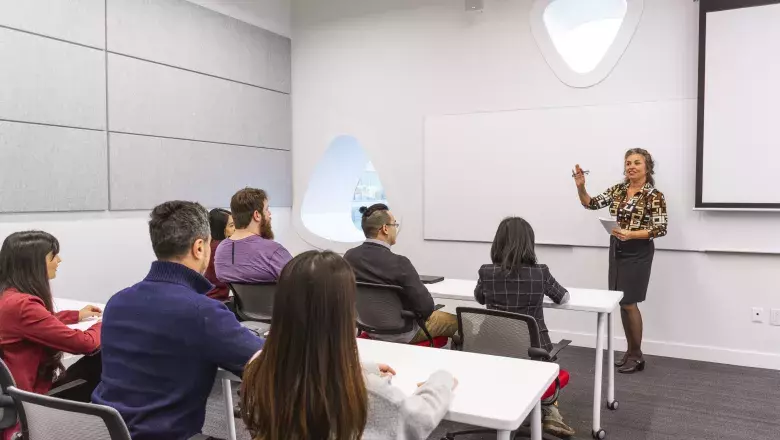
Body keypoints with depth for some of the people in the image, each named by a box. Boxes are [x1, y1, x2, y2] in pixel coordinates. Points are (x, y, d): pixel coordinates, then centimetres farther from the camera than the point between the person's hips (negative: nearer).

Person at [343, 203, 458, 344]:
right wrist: (421, 314, -3)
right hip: (400, 333, -6)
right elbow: (426, 306, -25)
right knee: (454, 320, 18)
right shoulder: (398, 263, -30)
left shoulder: (349, 256, -12)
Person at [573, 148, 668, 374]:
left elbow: (661, 229, -13)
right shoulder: (618, 190, 7)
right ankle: (631, 351, 22)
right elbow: (591, 204, 4)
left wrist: (631, 234, -25)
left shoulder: (654, 196, -10)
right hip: (617, 250, 6)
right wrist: (580, 186, -13)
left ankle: (637, 355, 11)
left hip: (638, 252, -6)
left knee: (628, 302, -4)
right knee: (622, 302, 10)